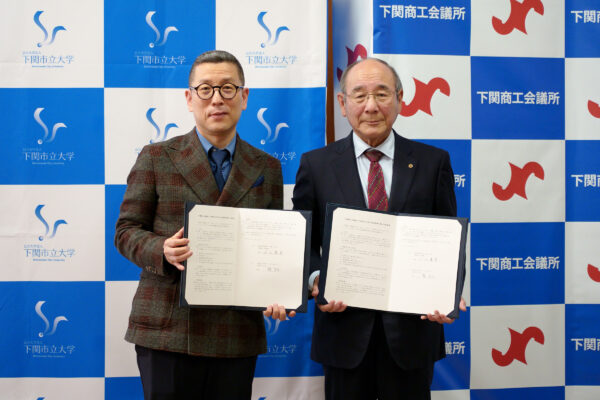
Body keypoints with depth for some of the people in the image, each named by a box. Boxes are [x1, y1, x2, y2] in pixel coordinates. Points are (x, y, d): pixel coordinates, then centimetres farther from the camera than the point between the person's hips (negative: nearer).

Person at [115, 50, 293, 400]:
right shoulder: (156, 158, 6)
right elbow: (126, 231, 5)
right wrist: (162, 251, -16)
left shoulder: (267, 168, 11)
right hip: (167, 330, -1)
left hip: (237, 332, 2)